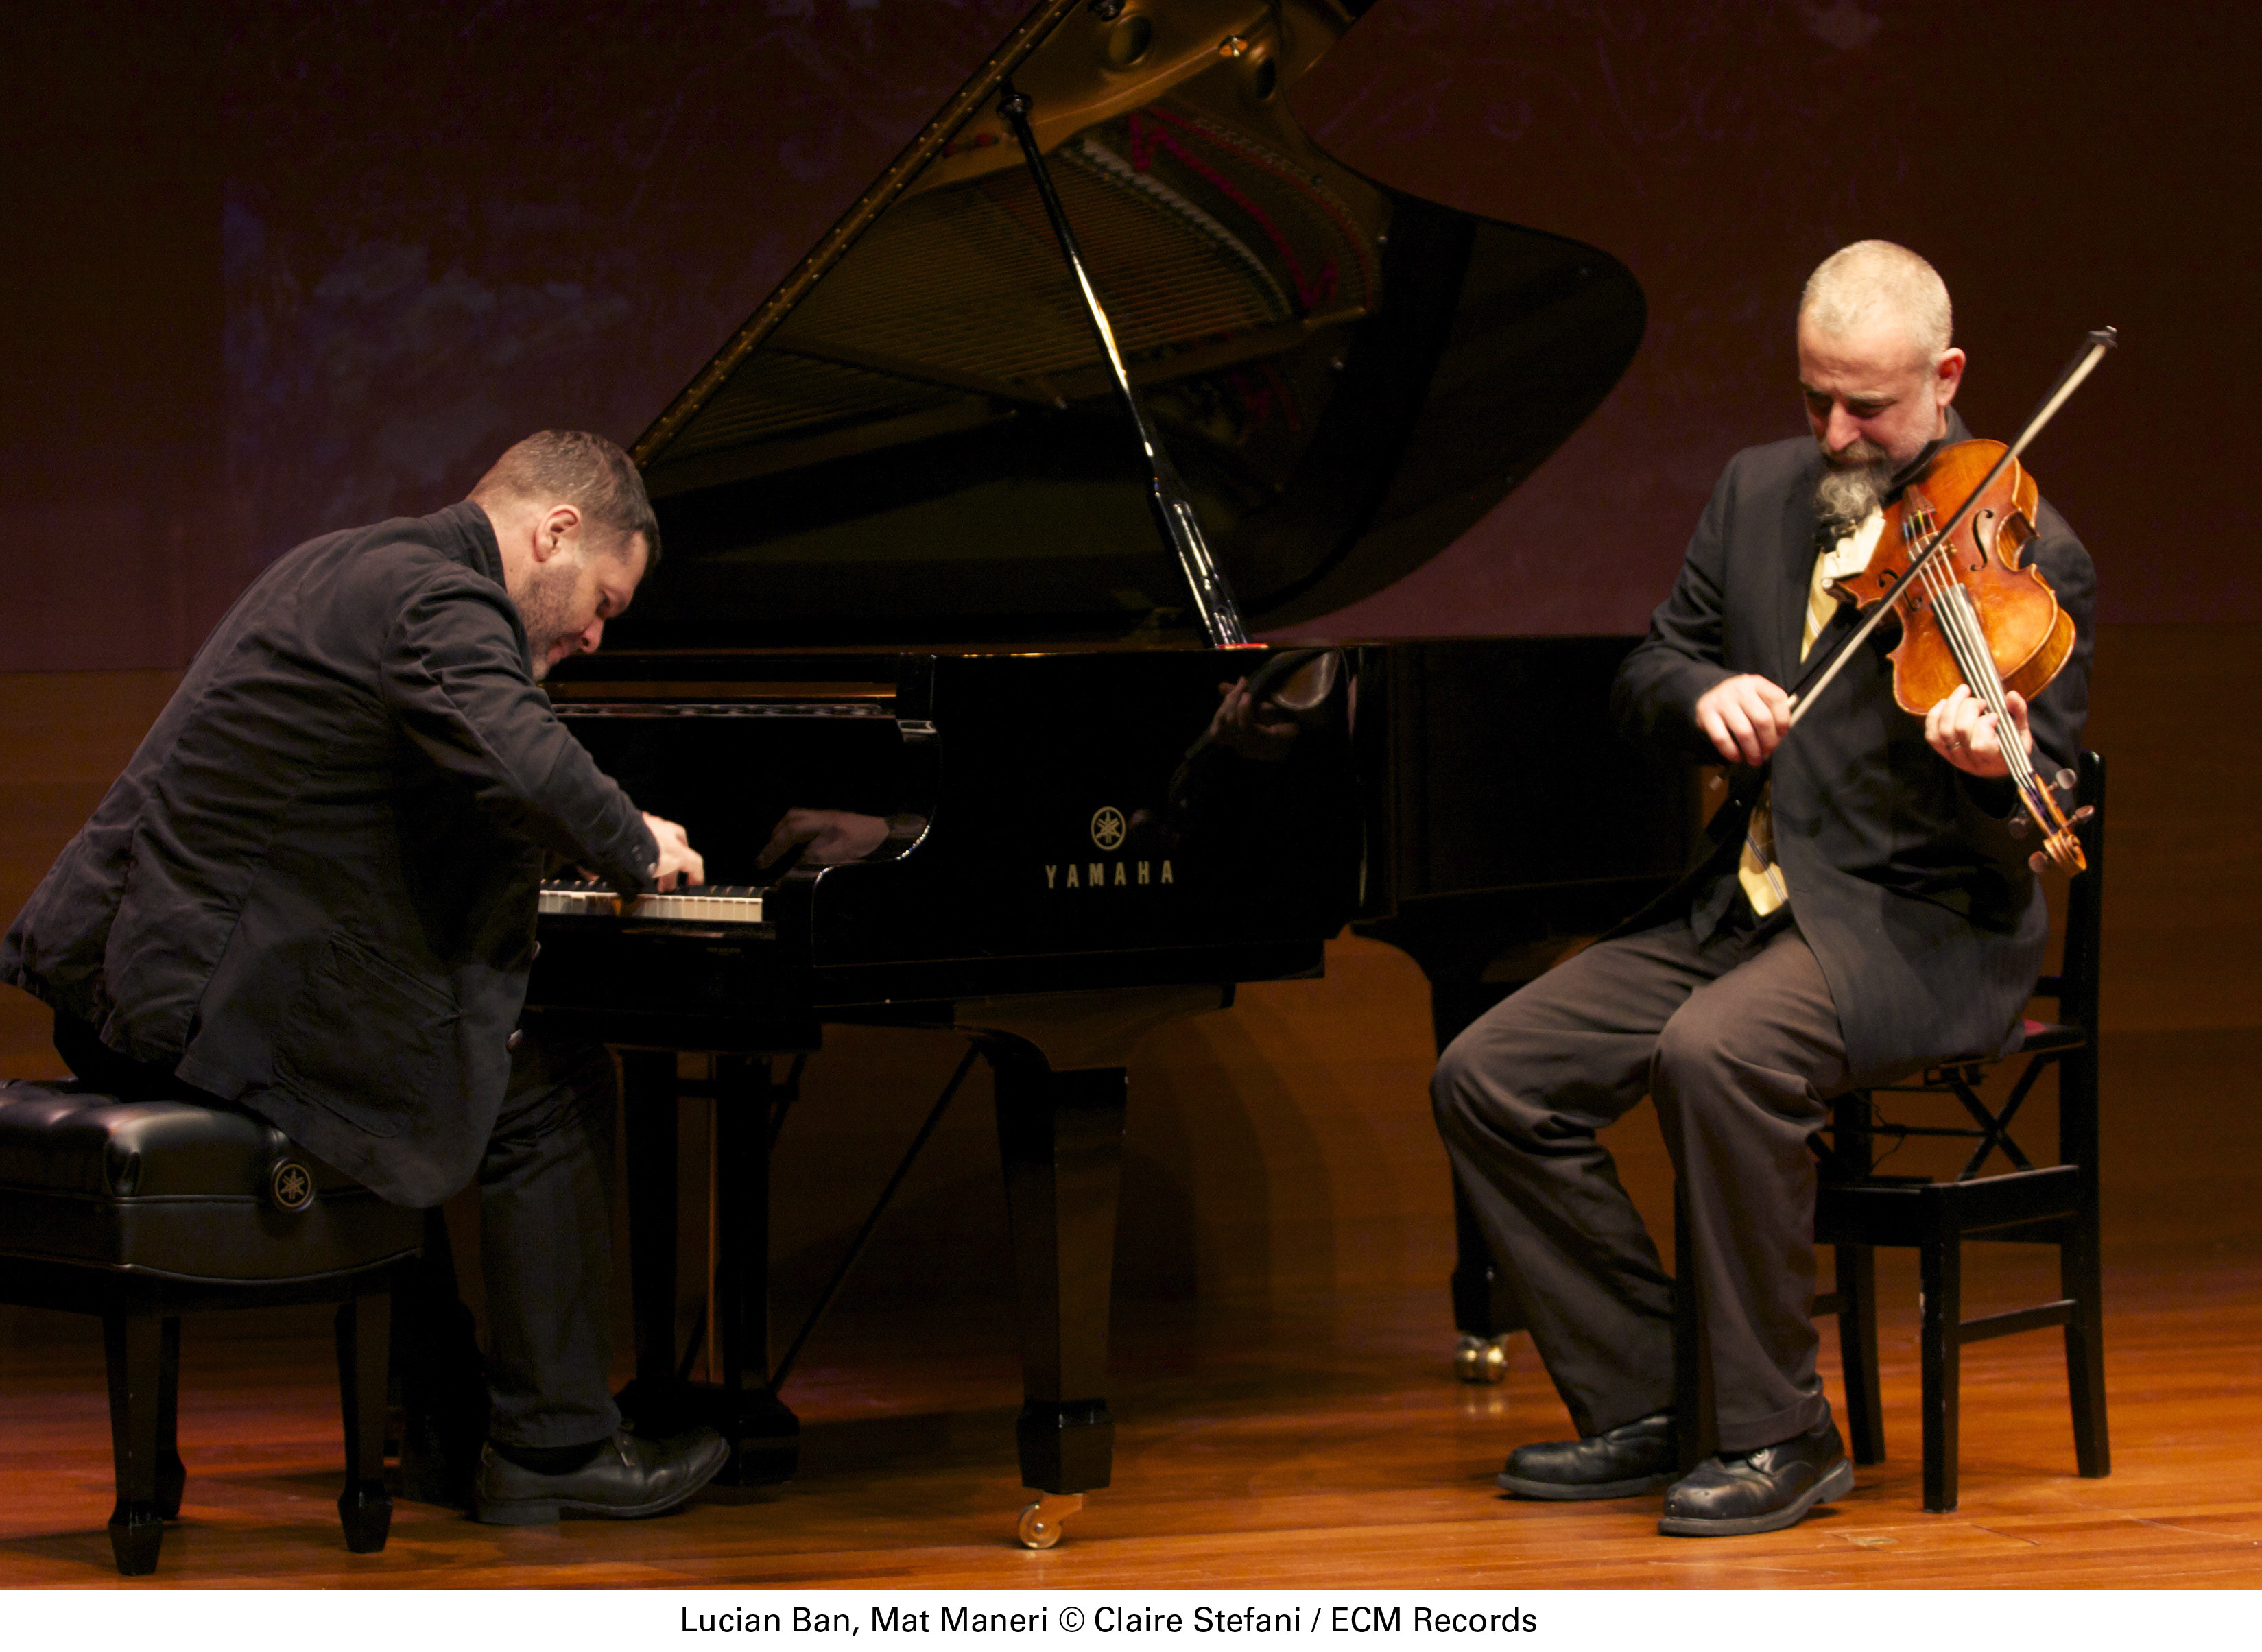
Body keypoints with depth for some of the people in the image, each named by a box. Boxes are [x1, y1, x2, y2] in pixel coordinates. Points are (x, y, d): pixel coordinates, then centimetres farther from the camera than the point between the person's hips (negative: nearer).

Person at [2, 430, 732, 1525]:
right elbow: (525, 769, -33)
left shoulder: (348, 566, 18)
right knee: (551, 1090, -1)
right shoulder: (443, 602, -15)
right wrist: (637, 848, -12)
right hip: (217, 1004, -10)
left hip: (139, 975, 10)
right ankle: (552, 1447, 6)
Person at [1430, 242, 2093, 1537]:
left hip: (1923, 923, -7)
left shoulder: (2028, 555, -9)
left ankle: (1780, 1436, -21)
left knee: (1719, 1053, -36)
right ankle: (1646, 1411, 3)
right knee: (1491, 1077, -7)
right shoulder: (1761, 493, 10)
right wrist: (1705, 693, -10)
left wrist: (1998, 766, -36)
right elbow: (1642, 676, 14)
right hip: (1748, 898, 7)